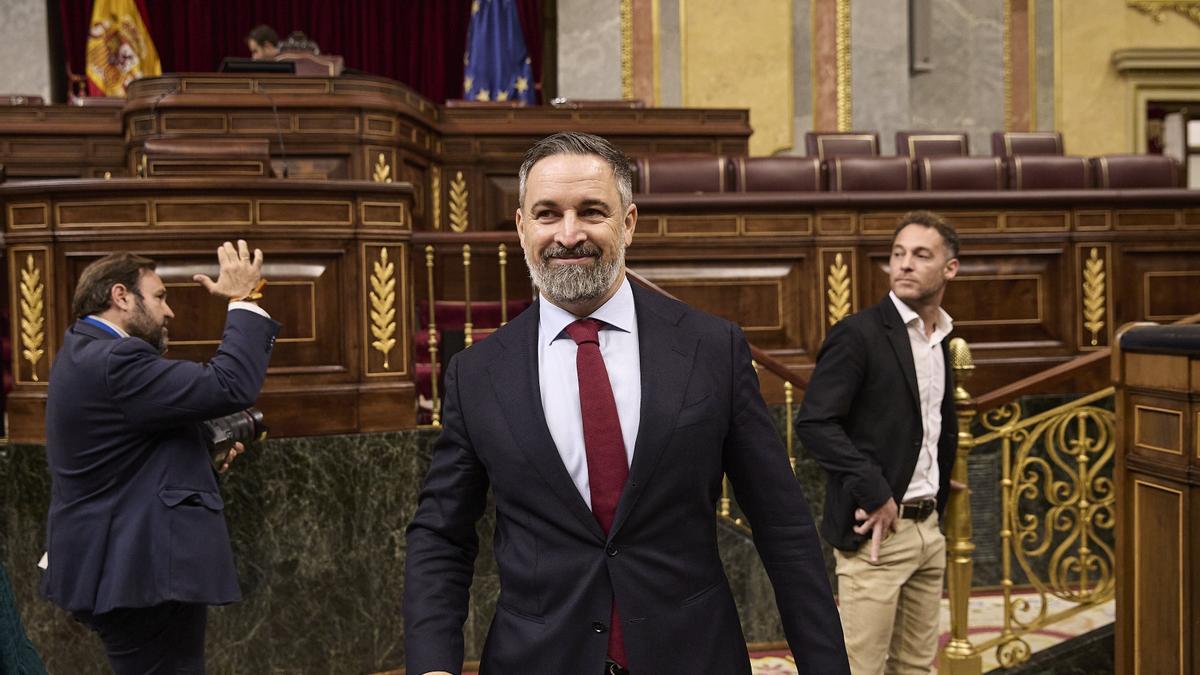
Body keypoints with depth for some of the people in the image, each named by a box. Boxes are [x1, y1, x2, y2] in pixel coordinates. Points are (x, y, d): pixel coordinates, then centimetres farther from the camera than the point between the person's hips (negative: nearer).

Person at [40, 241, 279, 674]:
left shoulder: (86, 354, 14)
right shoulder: (113, 361, -20)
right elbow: (232, 386, -26)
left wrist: (202, 456, 4)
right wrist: (244, 300, -15)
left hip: (124, 567, 11)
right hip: (142, 573, -11)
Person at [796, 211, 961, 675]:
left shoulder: (942, 340, 13)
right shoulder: (858, 334, -10)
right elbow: (813, 423, -17)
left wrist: (936, 506, 13)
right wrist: (874, 493, -18)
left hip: (927, 530, 7)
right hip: (876, 531, -7)